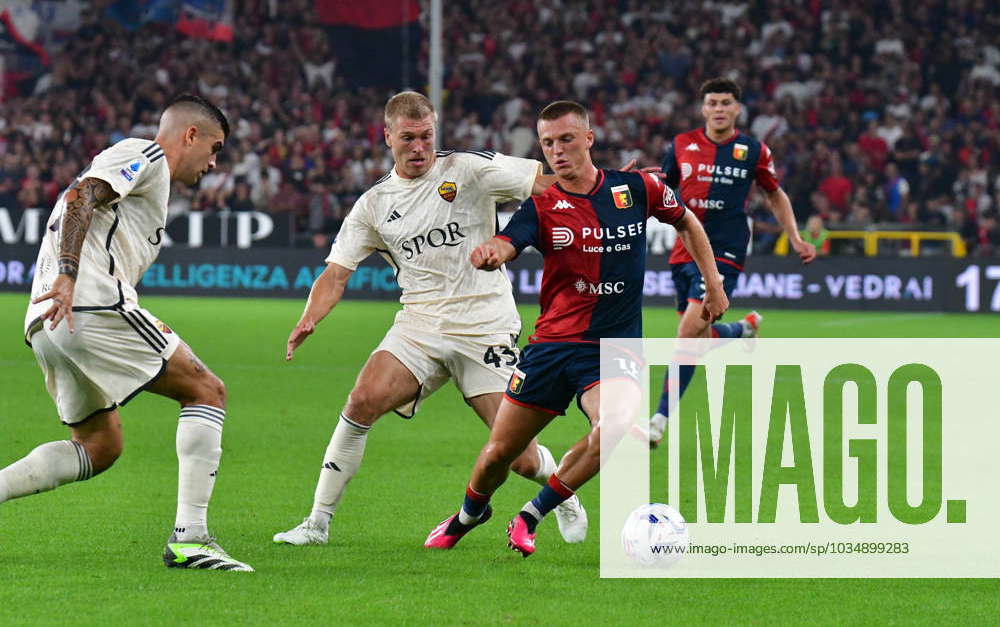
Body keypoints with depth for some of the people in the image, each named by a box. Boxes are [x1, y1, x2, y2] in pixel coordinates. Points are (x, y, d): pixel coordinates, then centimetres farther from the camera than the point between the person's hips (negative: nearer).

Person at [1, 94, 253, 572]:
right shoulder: (144, 155, 3)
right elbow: (81, 197, -13)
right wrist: (67, 277, -25)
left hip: (48, 322, 10)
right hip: (93, 301, -10)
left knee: (100, 447, 15)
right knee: (207, 390, -3)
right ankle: (189, 537, -13)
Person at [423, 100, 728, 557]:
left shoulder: (637, 189, 1)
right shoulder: (542, 207, -2)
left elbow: (687, 223, 20)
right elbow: (504, 245, -22)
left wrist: (713, 284, 17)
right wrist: (488, 253, -46)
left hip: (614, 346, -1)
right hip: (552, 343, 1)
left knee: (615, 426, -31)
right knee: (498, 454, 5)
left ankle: (531, 517, -10)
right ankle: (470, 513, 41)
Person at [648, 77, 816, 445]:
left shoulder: (754, 152, 2)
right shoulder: (682, 145, 5)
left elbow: (775, 196, 16)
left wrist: (796, 239, 10)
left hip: (724, 253, -4)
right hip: (685, 250, 4)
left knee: (689, 332, -17)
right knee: (699, 335, 9)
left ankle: (661, 418, -13)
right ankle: (743, 329, 45)